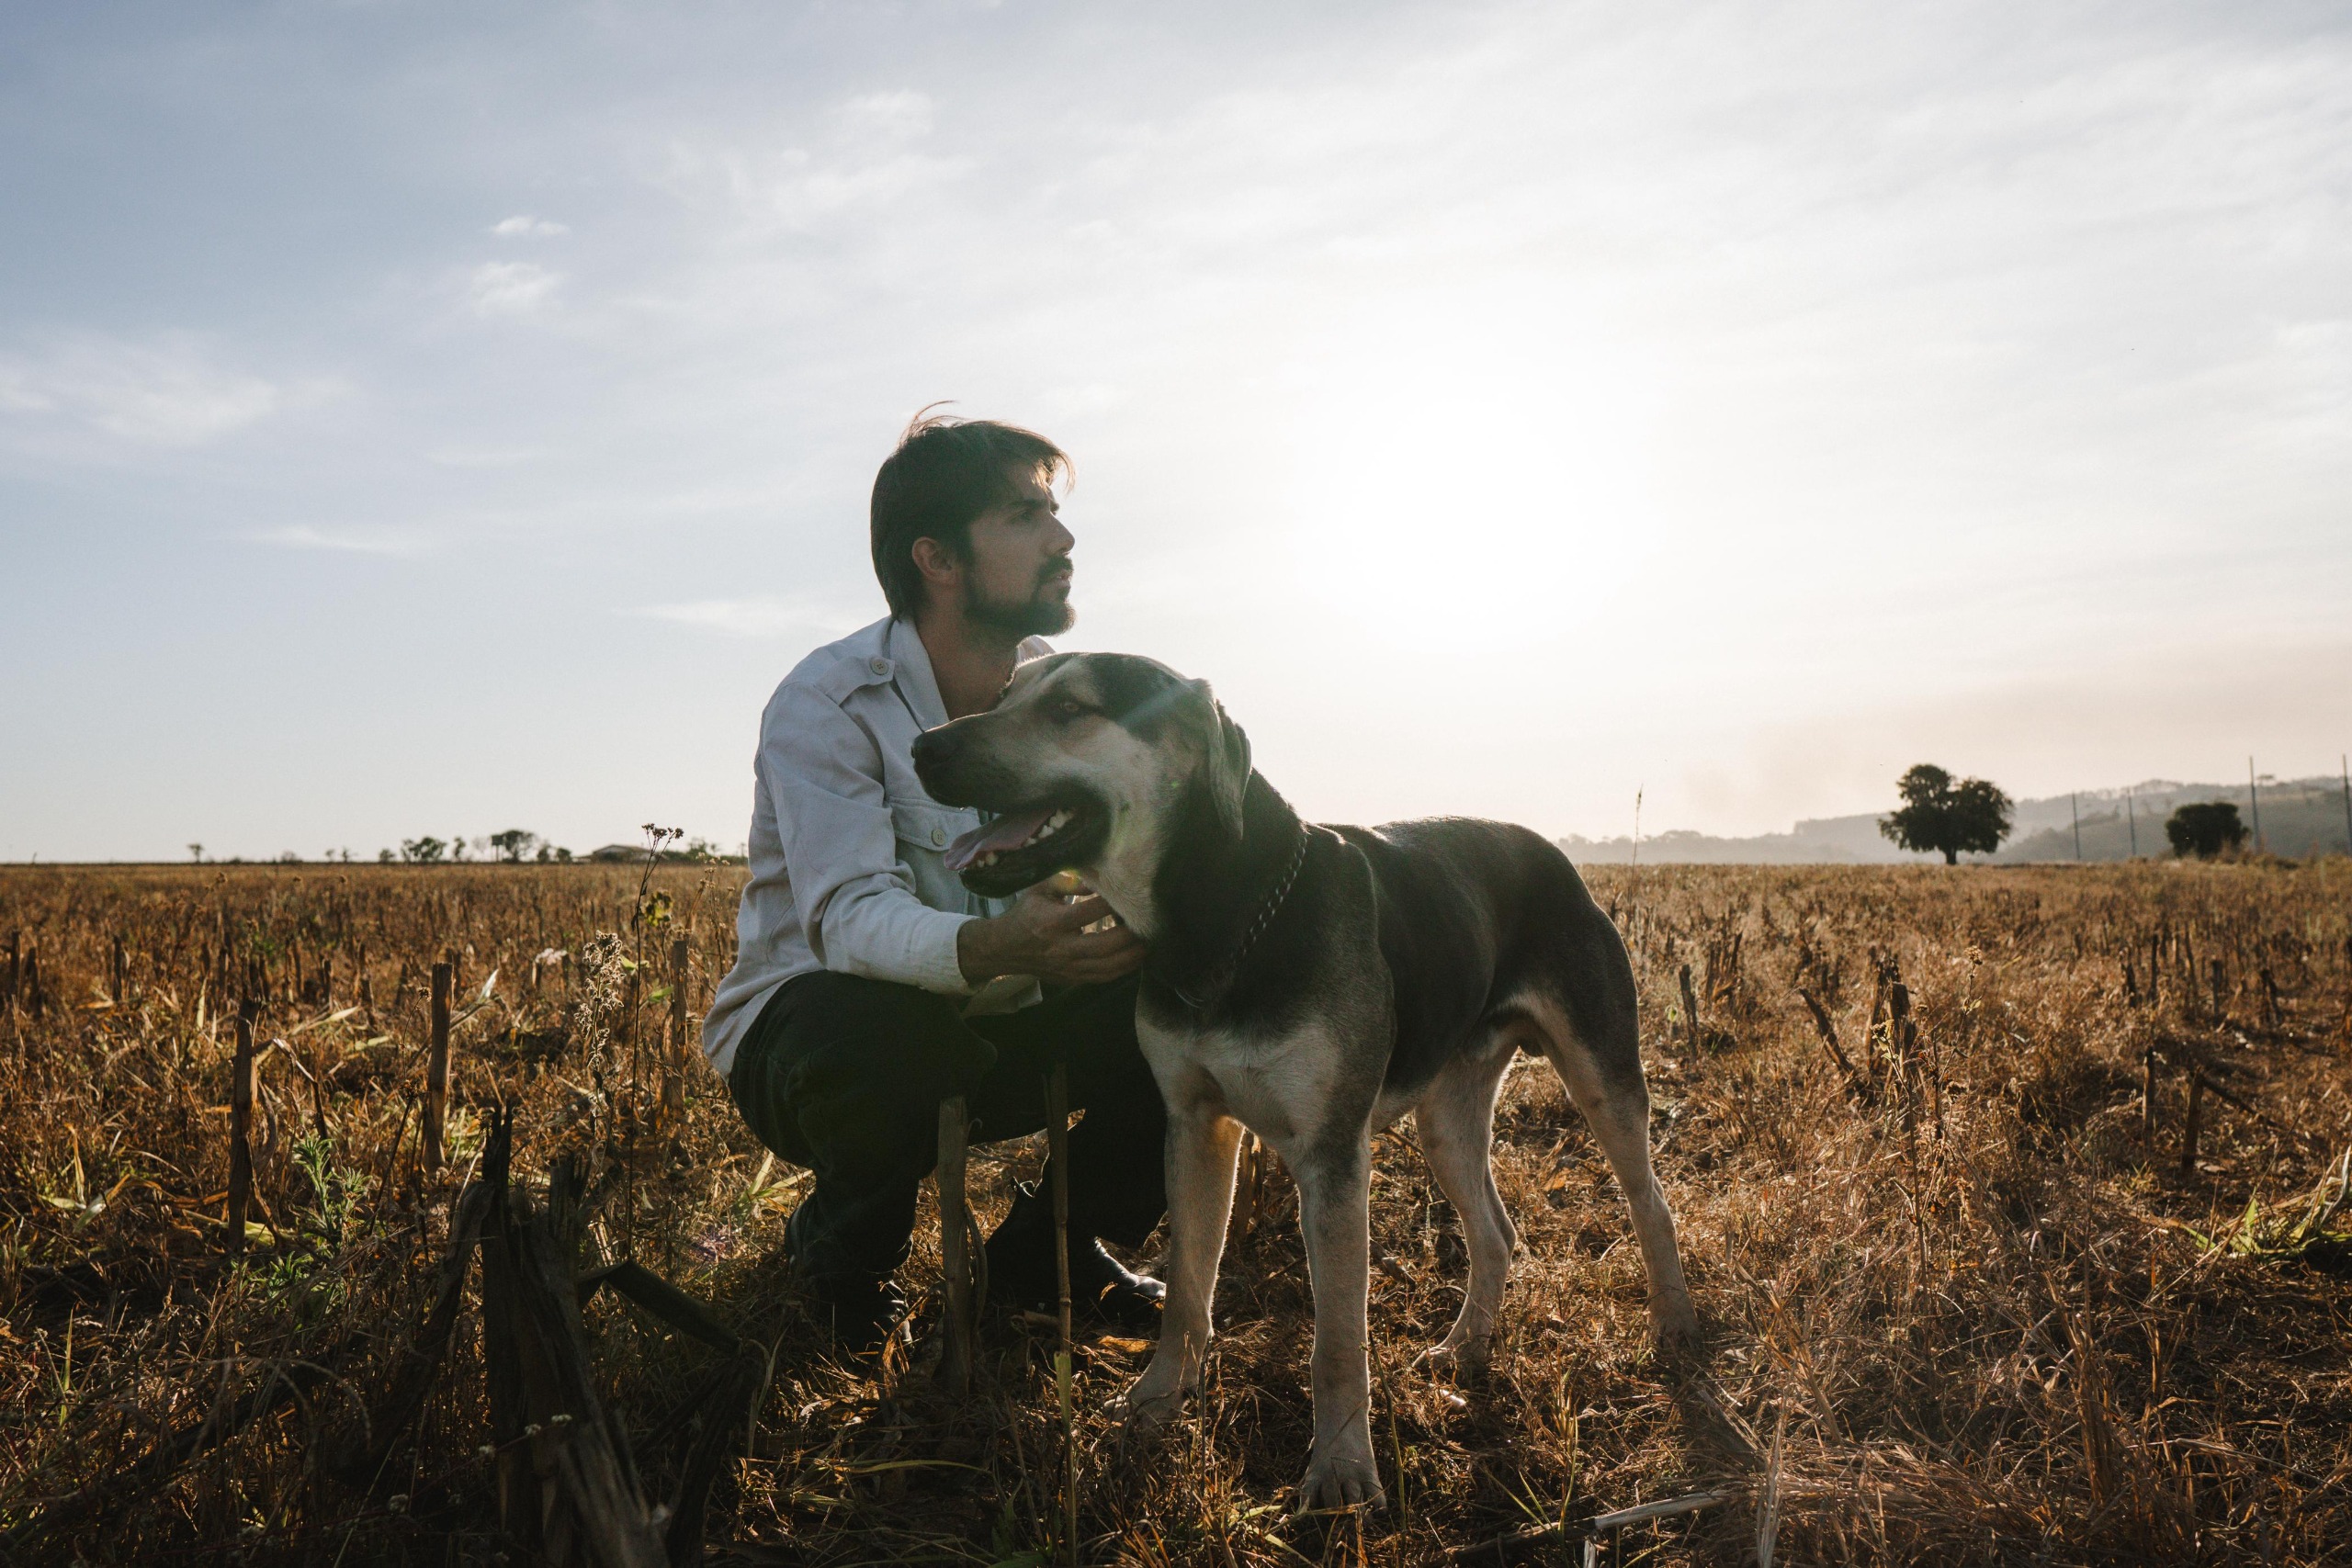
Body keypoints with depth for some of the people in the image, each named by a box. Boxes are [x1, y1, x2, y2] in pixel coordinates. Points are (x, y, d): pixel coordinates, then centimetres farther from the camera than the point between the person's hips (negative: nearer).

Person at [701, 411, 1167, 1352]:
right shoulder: (825, 705, -19)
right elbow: (848, 914, -32)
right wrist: (993, 947, -53)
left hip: (997, 1029, 5)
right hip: (813, 1024, -5)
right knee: (881, 1031, -39)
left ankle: (1046, 1249, 8)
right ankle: (837, 1256, -3)